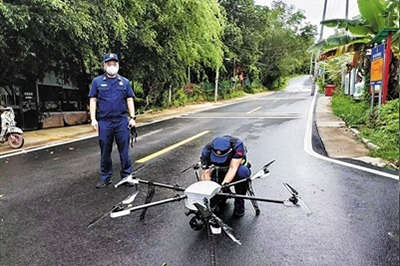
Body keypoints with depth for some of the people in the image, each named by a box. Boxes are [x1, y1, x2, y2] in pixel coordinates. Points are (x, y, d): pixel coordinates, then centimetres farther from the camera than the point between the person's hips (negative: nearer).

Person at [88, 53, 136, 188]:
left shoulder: (124, 82, 10)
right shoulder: (97, 81, 7)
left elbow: (129, 100, 9)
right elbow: (93, 100, 5)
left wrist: (132, 117, 2)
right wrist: (93, 119, -3)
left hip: (122, 121, 0)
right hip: (104, 122, 0)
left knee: (124, 149, 4)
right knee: (105, 151, 9)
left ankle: (126, 176, 14)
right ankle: (105, 177, 21)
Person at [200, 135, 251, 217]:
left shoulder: (237, 145, -32)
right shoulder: (207, 151, -25)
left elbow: (233, 168, -37)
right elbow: (205, 174, -25)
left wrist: (224, 184, -50)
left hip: (237, 167, -2)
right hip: (221, 172, 2)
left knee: (242, 172, -37)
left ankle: (239, 204, -16)